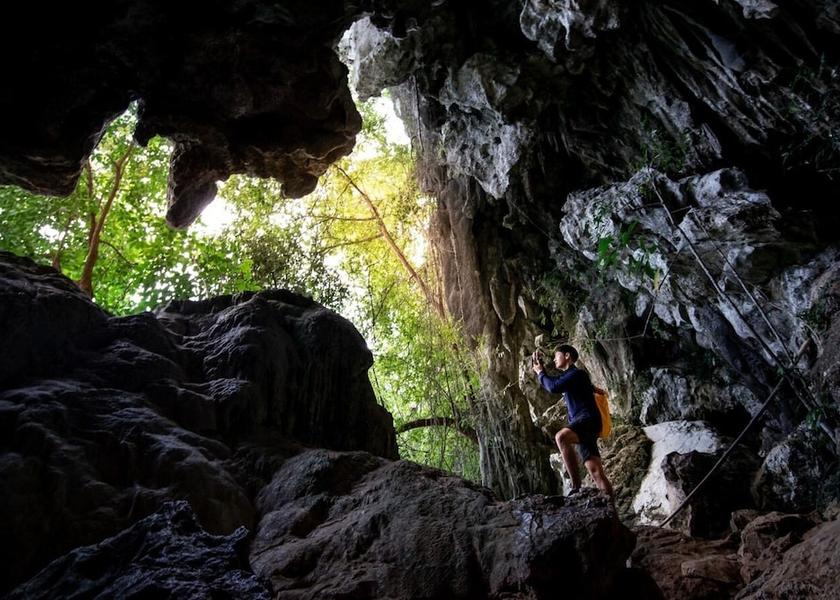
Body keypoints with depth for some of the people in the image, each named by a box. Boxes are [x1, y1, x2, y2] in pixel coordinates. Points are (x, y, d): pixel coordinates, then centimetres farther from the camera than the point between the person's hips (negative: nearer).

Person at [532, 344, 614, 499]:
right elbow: (550, 382, 37)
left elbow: (554, 387, -17)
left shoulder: (577, 373, -4)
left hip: (588, 419, -10)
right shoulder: (568, 376, 25)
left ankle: (576, 486, -34)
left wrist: (540, 373, 0)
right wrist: (539, 367, 24)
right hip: (581, 423, 10)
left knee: (561, 437, -36)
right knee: (595, 470, 0)